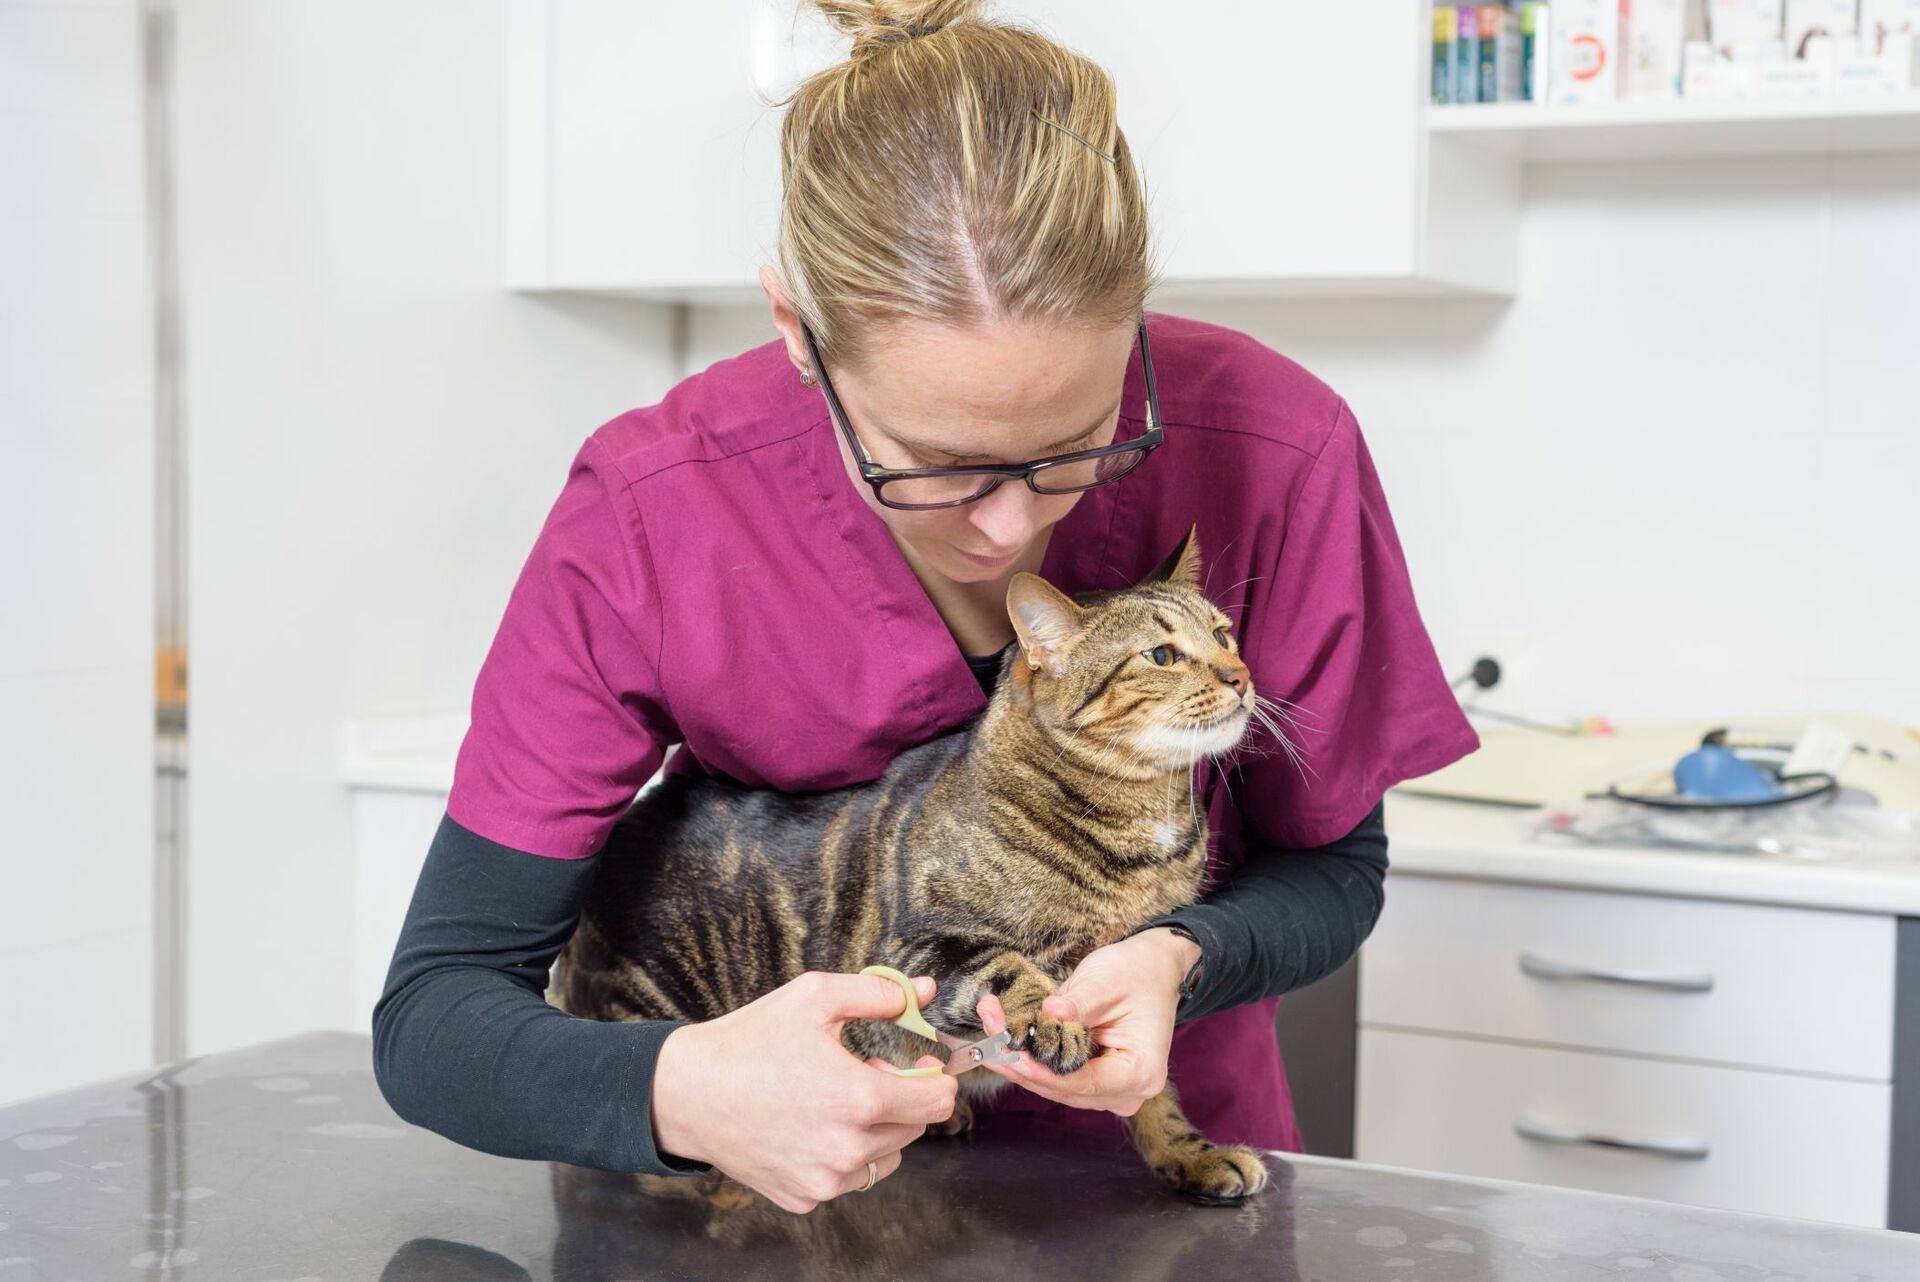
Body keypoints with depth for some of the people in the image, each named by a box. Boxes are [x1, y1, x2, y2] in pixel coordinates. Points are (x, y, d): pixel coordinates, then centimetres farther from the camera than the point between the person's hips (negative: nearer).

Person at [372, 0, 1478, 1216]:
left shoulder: (1276, 452, -20)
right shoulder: (647, 521, -22)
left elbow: (1331, 864, -4)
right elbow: (433, 1008, -19)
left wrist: (1178, 963, -26)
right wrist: (683, 1091, -39)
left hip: (1163, 1157, 0)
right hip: (797, 1172, 0)